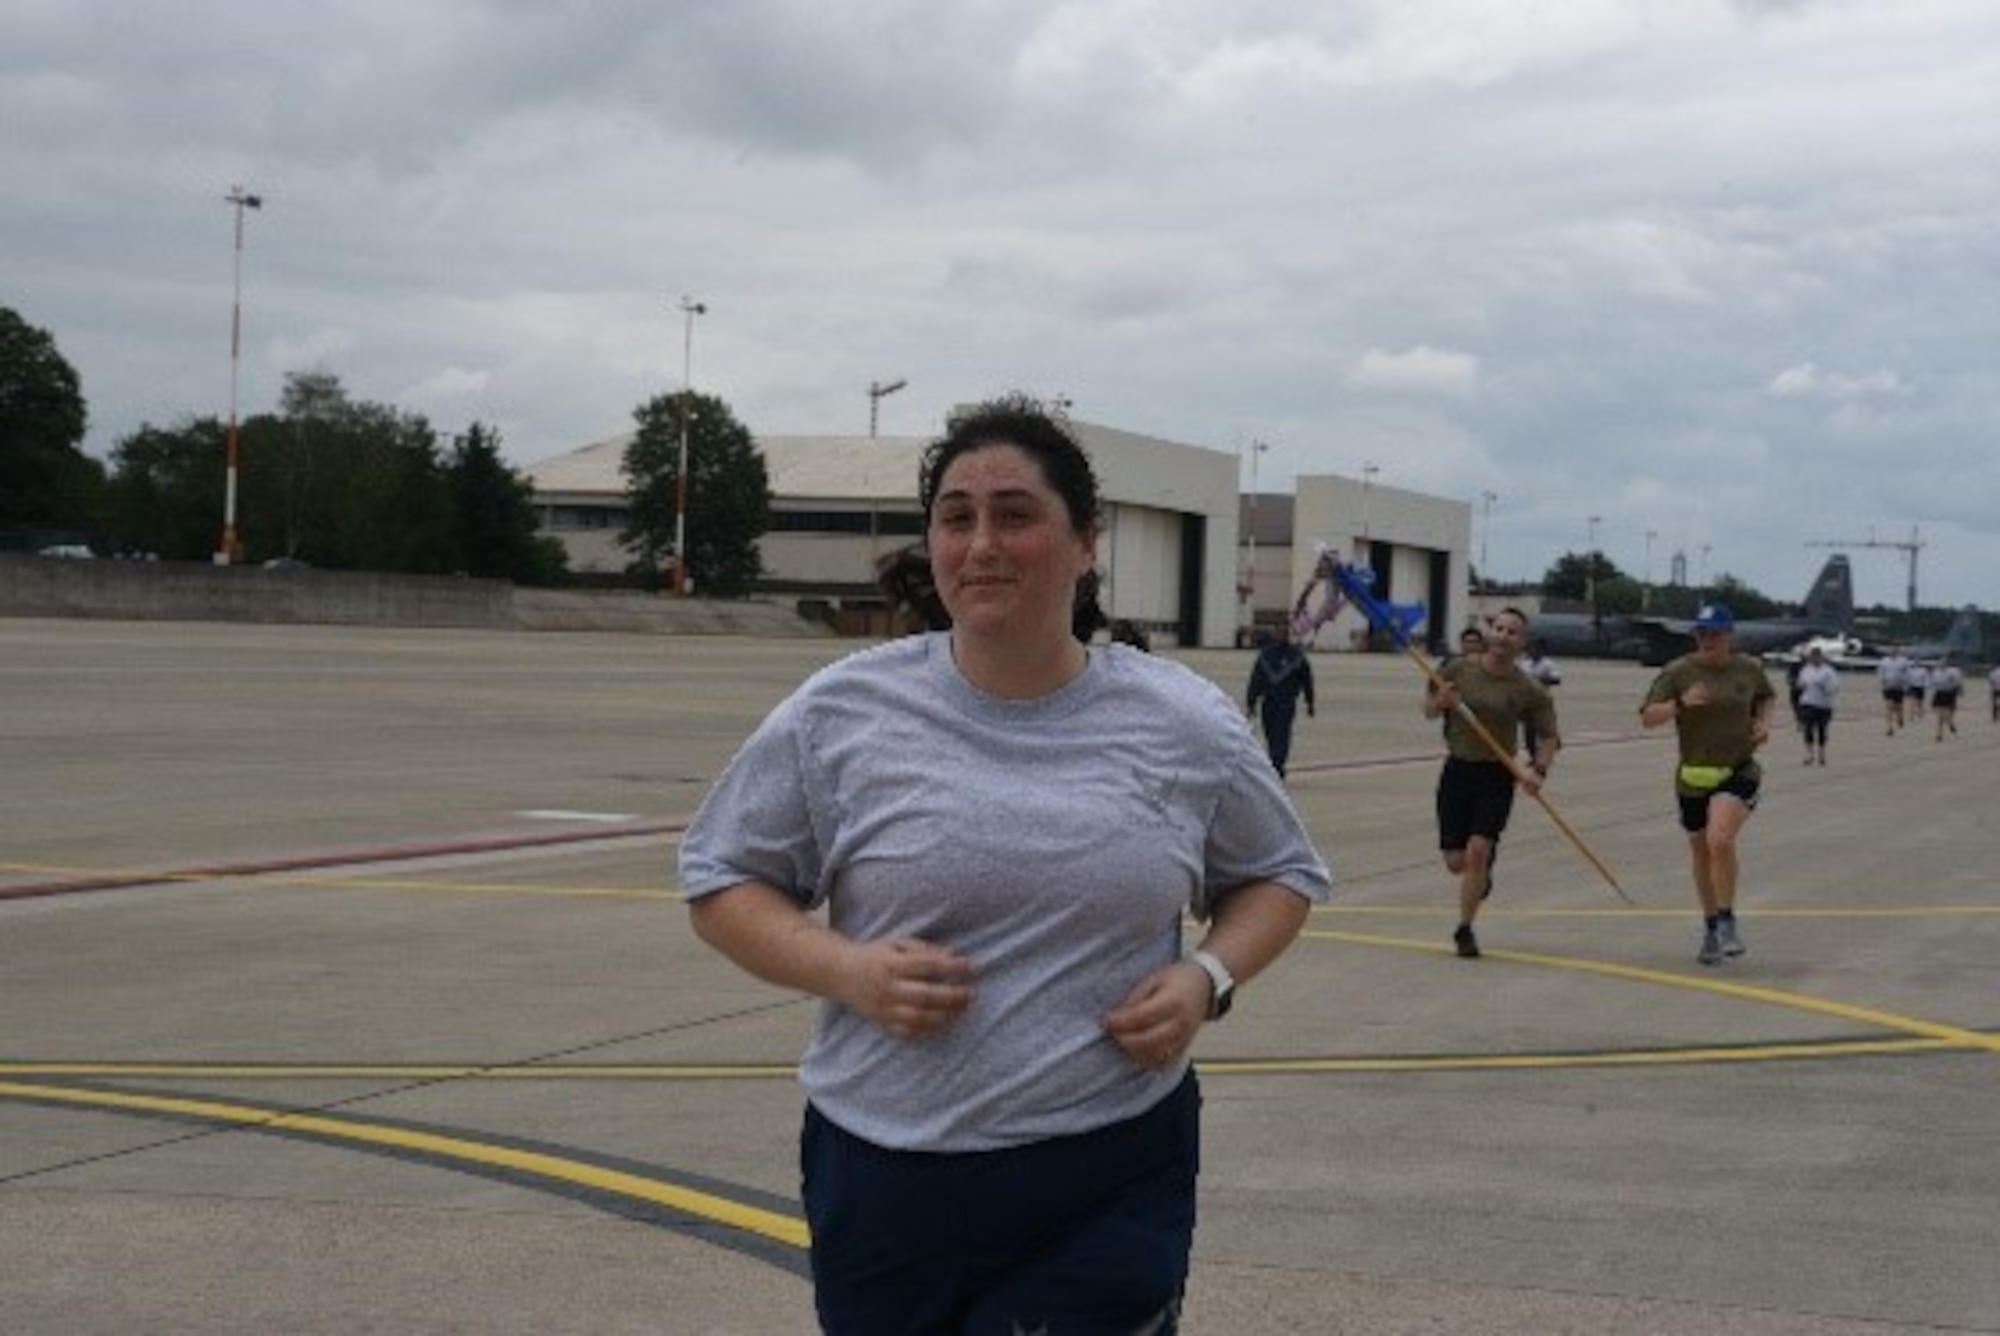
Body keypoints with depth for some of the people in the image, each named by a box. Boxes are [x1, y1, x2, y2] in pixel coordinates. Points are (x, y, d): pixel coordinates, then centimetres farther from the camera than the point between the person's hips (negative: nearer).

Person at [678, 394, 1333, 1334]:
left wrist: (1209, 977, -6)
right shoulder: (840, 714, -3)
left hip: (1111, 1186, -1)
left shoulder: (1185, 725, 0)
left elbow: (1280, 875, 14)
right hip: (881, 1176, 1)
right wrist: (843, 969, -14)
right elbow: (720, 879, 5)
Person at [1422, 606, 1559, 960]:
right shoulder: (1459, 670, -2)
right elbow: (1428, 711, 10)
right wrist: (1440, 701, -13)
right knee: (1455, 862, 3)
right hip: (1457, 769, 2)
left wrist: (1539, 770, -13)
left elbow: (1549, 737, 4)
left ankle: (1464, 929, -2)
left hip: (1498, 775, -2)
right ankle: (1482, 878, 41)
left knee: (1478, 851, -17)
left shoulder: (1529, 690, -5)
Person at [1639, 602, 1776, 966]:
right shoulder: (1678, 672, -6)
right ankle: (1711, 927, 33)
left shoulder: (1748, 669, 1)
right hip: (1693, 775, 2)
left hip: (1738, 771, -2)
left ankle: (1727, 922, -10)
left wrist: (1764, 722, 3)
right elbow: (1648, 717, -10)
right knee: (1701, 854, 13)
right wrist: (1680, 704, -27)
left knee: (1720, 840, -25)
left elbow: (1766, 697, 22)